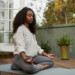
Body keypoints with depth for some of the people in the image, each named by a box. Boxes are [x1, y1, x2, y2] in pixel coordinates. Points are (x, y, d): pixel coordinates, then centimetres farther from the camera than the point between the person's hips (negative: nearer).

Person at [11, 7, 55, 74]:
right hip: (21, 56, -10)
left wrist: (46, 55, 16)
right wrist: (24, 57, -39)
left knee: (51, 61, -3)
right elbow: (20, 46, -21)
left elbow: (36, 46, 22)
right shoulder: (20, 29, -6)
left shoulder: (31, 30, 21)